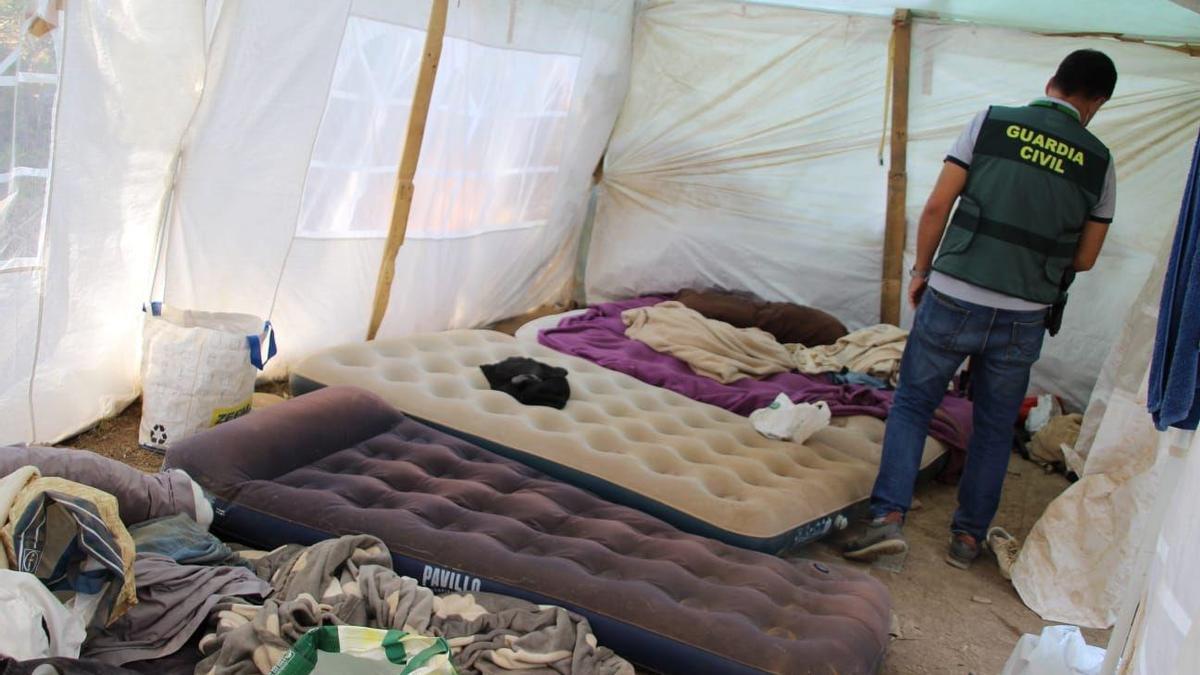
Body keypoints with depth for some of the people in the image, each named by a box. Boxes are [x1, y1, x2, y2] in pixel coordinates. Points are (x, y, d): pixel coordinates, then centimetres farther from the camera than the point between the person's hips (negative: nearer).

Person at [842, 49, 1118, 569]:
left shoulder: (991, 122, 0)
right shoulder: (1098, 161, 4)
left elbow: (936, 207, -3)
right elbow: (1085, 259, 9)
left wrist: (921, 271, 9)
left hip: (953, 298, -1)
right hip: (1023, 318, 1)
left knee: (912, 404, 11)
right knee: (995, 427, 16)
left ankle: (888, 516, -1)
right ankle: (968, 536, 22)